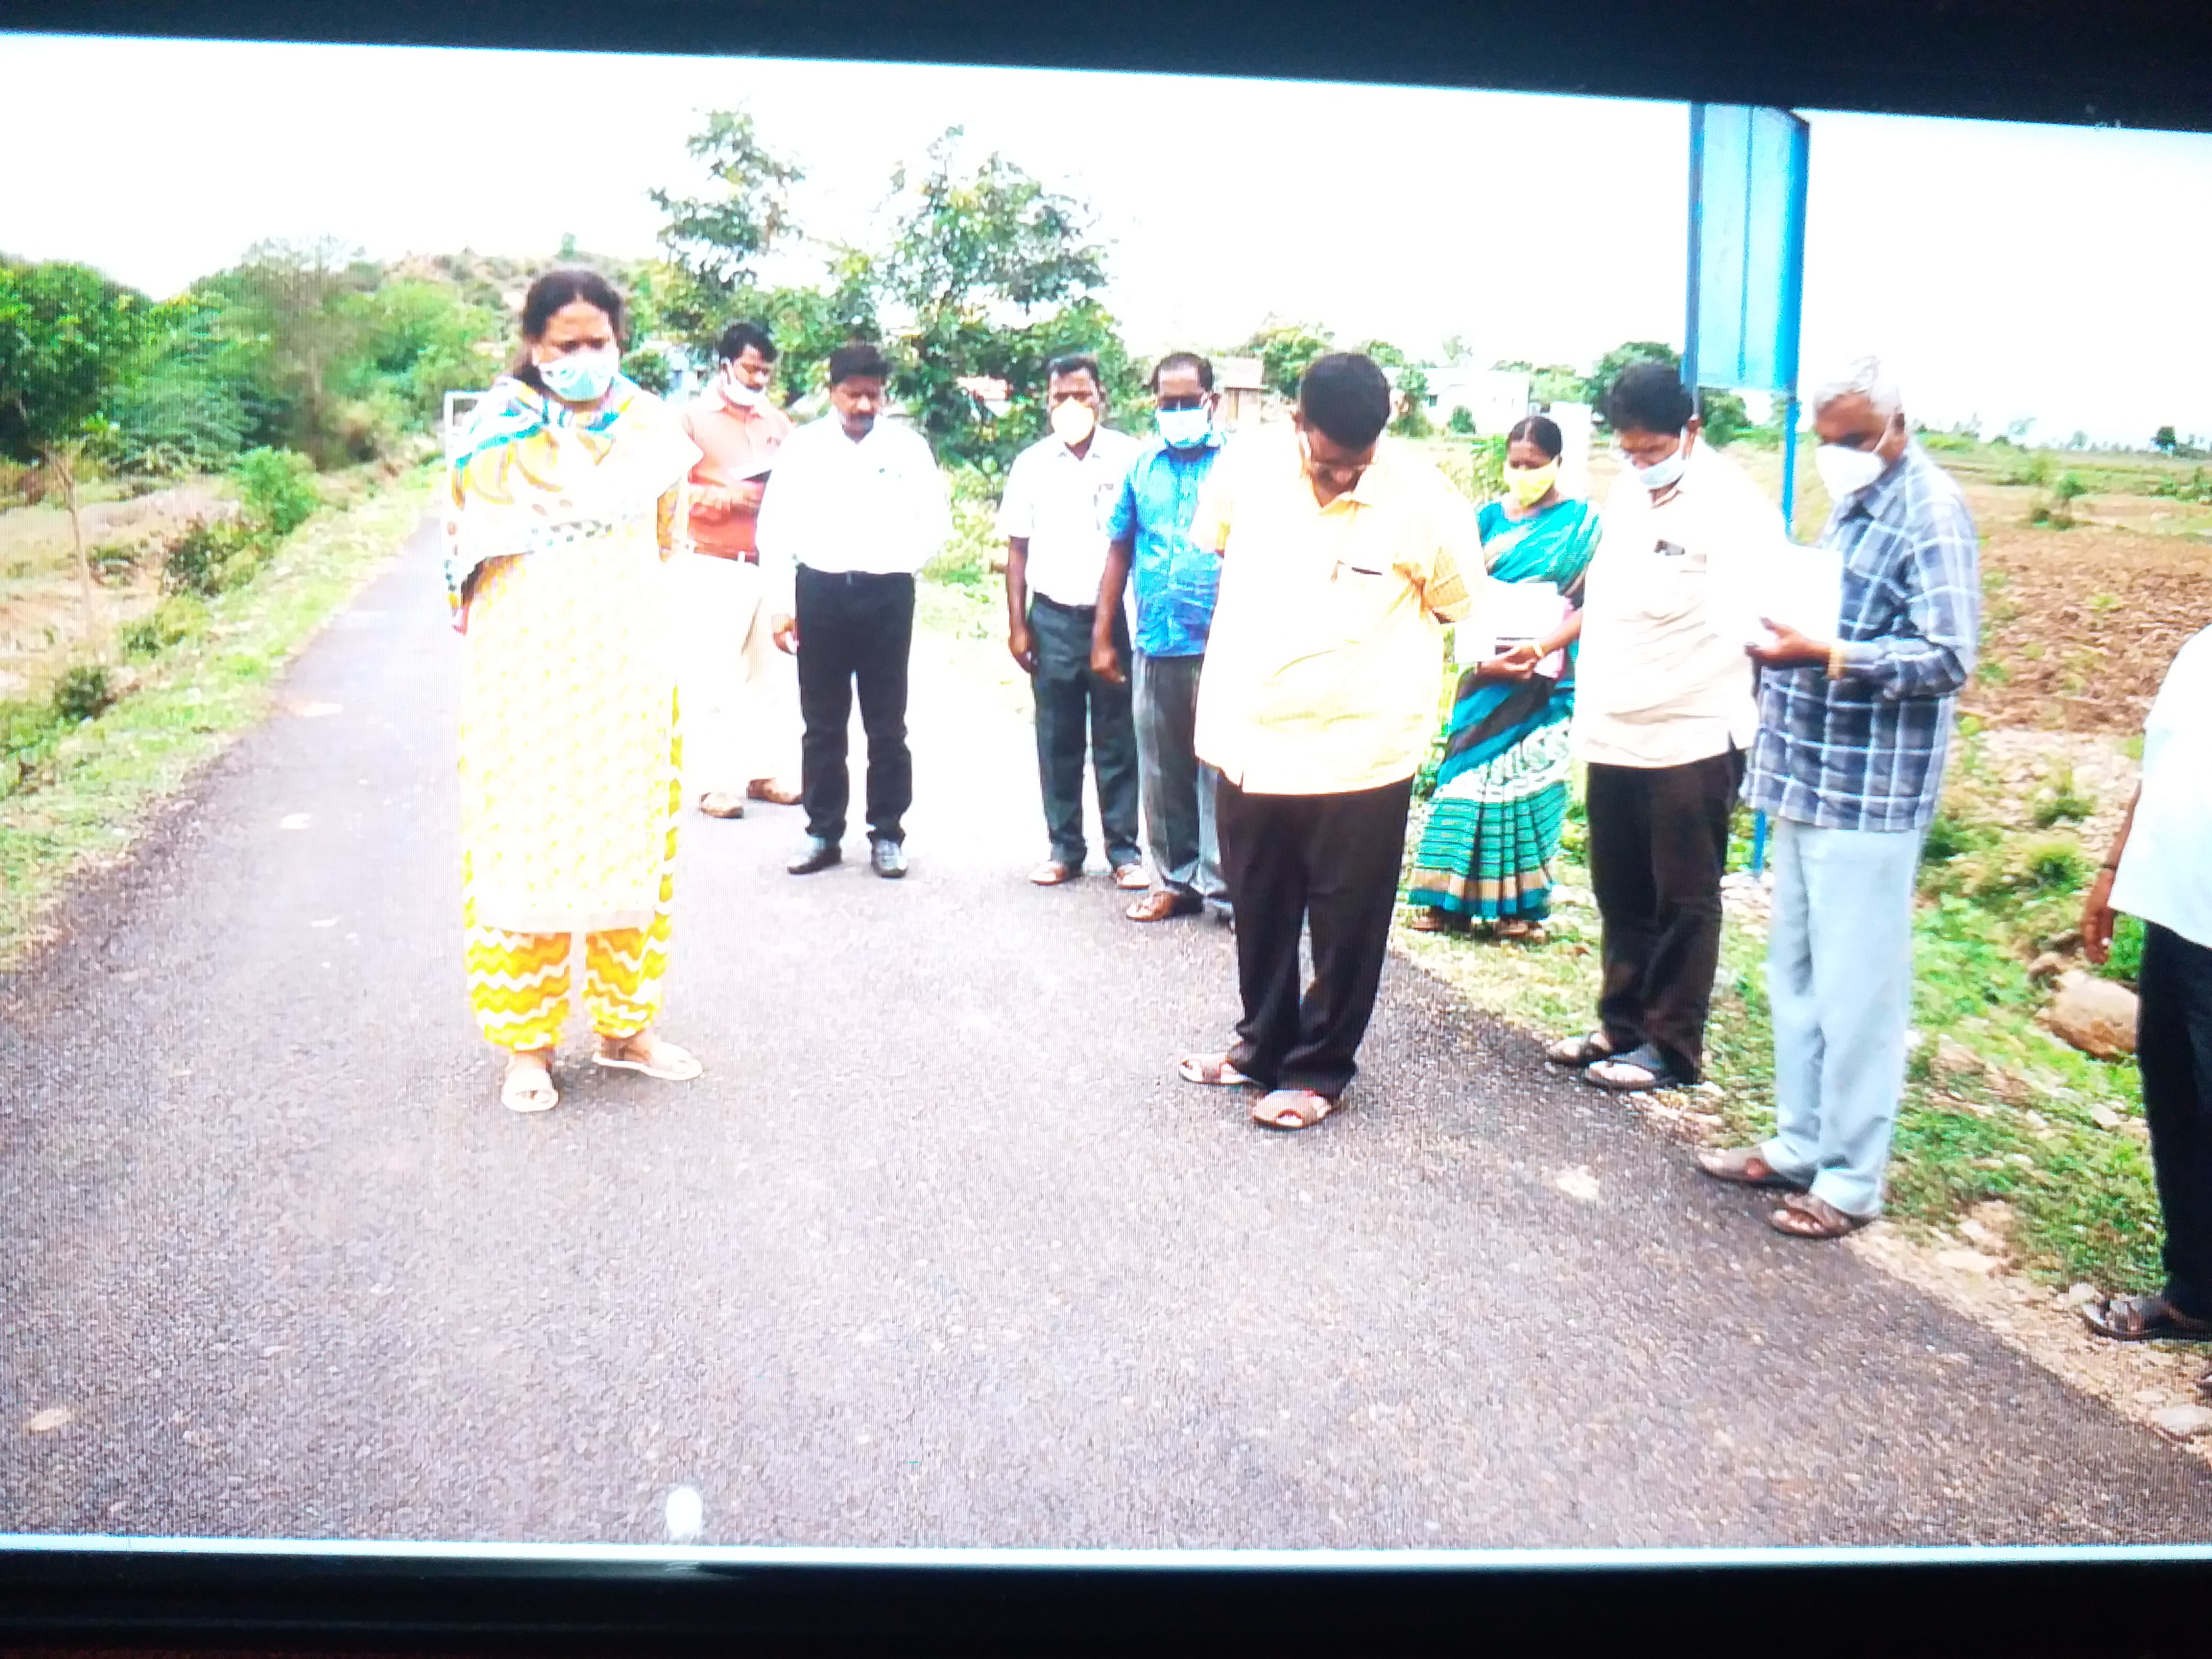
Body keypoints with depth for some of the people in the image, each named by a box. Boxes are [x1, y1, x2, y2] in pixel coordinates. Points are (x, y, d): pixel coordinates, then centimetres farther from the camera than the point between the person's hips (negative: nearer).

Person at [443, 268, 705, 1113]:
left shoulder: (651, 426, 5)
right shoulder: (499, 432, -4)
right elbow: (467, 545, 5)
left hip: (628, 669, 3)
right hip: (530, 668, -3)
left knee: (629, 843, 8)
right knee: (526, 846, 0)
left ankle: (624, 1025, 20)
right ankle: (528, 1041, 10)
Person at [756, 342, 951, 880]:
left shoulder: (908, 446, 2)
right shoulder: (802, 446, 3)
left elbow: (937, 520, 8)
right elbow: (775, 528, 4)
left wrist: (904, 564, -7)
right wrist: (783, 603, -1)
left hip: (886, 595, -1)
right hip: (819, 591, 1)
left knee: (887, 724, 5)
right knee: (821, 723, 8)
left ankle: (887, 835, 14)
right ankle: (822, 833, 17)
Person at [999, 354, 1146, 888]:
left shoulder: (1128, 458, -3)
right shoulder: (1031, 464, 4)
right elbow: (1018, 549, 8)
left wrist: (1129, 620, -6)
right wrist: (1017, 625, 2)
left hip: (1114, 615, -2)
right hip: (1053, 617, 2)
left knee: (1117, 740, 4)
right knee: (1057, 741, 8)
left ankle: (1124, 850, 13)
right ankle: (1065, 848, 18)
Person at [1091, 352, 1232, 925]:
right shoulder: (1143, 466, 11)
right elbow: (1119, 552, 14)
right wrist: (1102, 637, 11)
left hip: (1222, 645, -4)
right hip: (1155, 646, 4)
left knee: (1220, 768, -1)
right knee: (1162, 771, 11)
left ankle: (1222, 885, 9)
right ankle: (1175, 879, 23)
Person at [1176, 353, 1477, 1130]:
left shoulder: (1425, 499, -16)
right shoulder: (1245, 465, -7)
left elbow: (1455, 605, 0)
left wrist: (1360, 653, 4)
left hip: (1361, 750, -3)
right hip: (1251, 738, 4)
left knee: (1346, 923, 10)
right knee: (1259, 911, 18)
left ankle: (1321, 1067, 28)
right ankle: (1264, 1043, 38)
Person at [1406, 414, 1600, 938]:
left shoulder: (1582, 522, 0)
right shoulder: (1490, 518, 9)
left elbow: (1591, 605, -8)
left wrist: (1539, 648, -20)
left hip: (1546, 677, -3)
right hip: (1487, 670, 3)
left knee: (1529, 782, 0)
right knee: (1469, 772, 1)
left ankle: (1519, 903, 9)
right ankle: (1450, 897, 7)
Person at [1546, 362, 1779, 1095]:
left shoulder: (1733, 507, -12)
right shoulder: (1626, 492, 11)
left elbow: (1745, 624, -18)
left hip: (1691, 737, -7)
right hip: (1612, 733, 8)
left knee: (1682, 900, 4)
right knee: (1620, 894, 16)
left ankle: (1673, 1048, 14)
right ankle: (1623, 1025, 29)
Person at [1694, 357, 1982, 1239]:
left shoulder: (1931, 510, -12)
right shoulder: (1853, 502, 16)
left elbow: (1948, 659, -19)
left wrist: (1824, 655, -29)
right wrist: (1775, 623, 4)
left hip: (1870, 791, -9)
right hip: (1806, 776, 9)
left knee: (1854, 988, -1)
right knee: (1795, 974, 15)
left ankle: (1850, 1179, 11)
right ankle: (1801, 1144, 28)